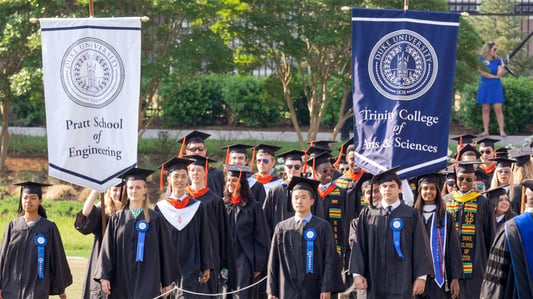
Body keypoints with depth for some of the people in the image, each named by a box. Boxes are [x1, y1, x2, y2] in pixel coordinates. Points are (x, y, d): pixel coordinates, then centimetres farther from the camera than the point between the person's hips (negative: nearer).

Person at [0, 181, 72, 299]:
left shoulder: (49, 228, -1)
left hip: (37, 289, -3)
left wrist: (60, 288, 8)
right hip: (12, 288, 3)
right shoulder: (13, 226, 6)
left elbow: (57, 258, 4)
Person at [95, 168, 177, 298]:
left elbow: (165, 250, 5)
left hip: (148, 281, -2)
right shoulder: (116, 219, 8)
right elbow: (107, 249, 6)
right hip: (122, 282, 2)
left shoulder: (155, 219, 3)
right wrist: (104, 277, -3)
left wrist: (167, 281, 4)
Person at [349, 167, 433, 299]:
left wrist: (421, 277, -4)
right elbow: (359, 245, 8)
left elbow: (420, 247, 2)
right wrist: (357, 273, -1)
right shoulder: (367, 214, 8)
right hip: (375, 281, 2)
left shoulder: (411, 214, 3)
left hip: (401, 281, -2)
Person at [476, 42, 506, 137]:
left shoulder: (498, 60, 4)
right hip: (484, 86, 0)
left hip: (496, 87, 0)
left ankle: (502, 131, -5)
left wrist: (502, 66, -18)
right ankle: (486, 131, 10)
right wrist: (494, 76, -9)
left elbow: (500, 74, -4)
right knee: (486, 109, 4)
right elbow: (481, 72, -9)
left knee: (498, 109, -5)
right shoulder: (481, 60, 0)